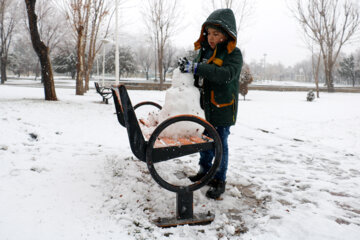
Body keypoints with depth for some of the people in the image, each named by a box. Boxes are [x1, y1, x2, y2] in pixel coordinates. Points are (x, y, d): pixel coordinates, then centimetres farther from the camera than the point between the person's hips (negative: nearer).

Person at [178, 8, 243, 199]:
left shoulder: (233, 54, -12)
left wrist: (196, 67, -36)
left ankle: (219, 181, 13)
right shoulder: (205, 50, 8)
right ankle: (205, 171, 36)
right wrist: (186, 66, -7)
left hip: (223, 108, -6)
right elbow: (198, 75, 16)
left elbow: (225, 75, -31)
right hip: (205, 106, 7)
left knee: (220, 144, 1)